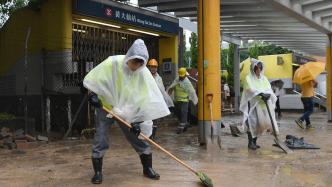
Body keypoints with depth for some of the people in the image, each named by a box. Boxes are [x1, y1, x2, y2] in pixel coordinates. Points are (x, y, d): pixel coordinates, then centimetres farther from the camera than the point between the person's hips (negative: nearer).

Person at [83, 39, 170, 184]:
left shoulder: (143, 73, -18)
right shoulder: (112, 63, -23)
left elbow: (145, 99, -16)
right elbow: (93, 80, -10)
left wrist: (137, 121, -21)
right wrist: (92, 94, -25)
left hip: (129, 111, 2)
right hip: (105, 106, -1)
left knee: (139, 137, 2)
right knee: (100, 141, -2)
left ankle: (148, 169, 18)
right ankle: (98, 172, 15)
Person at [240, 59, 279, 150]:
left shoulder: (264, 78, 15)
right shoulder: (248, 78, 0)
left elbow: (269, 88, 4)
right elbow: (251, 89, -14)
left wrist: (268, 94, -18)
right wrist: (261, 94, -27)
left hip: (262, 104, 5)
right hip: (252, 103, -5)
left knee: (259, 123, 5)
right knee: (252, 122, -10)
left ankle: (254, 142, 14)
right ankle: (250, 142, -5)